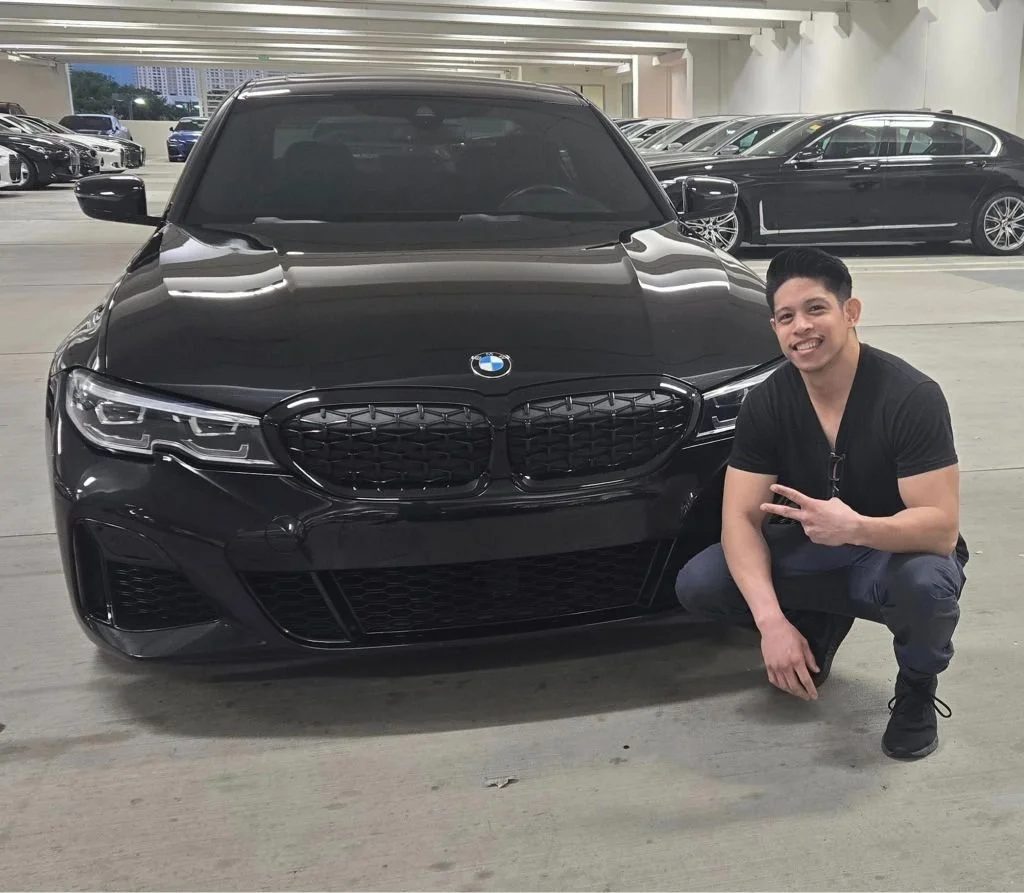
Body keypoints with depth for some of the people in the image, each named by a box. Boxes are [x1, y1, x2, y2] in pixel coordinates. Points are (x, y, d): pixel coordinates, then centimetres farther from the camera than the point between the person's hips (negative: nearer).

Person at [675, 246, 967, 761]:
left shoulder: (910, 396, -24)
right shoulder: (766, 403, -12)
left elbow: (942, 527, -28)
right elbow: (740, 517, -16)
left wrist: (855, 528, -48)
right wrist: (771, 620, -31)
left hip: (895, 553, -3)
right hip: (810, 554, 4)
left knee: (927, 583, -40)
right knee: (697, 585, -19)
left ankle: (916, 691, -3)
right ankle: (819, 626, 11)